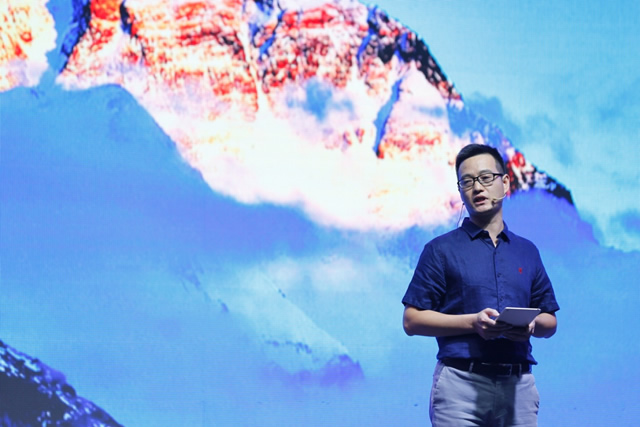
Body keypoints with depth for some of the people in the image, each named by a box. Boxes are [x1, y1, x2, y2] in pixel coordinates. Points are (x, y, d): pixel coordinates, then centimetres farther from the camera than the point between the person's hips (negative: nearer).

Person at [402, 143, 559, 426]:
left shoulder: (527, 251, 17)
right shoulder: (441, 249, 6)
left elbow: (550, 323, 20)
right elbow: (412, 320, 0)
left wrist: (532, 324, -4)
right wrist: (473, 322, -12)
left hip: (518, 385, 3)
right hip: (461, 382, -3)